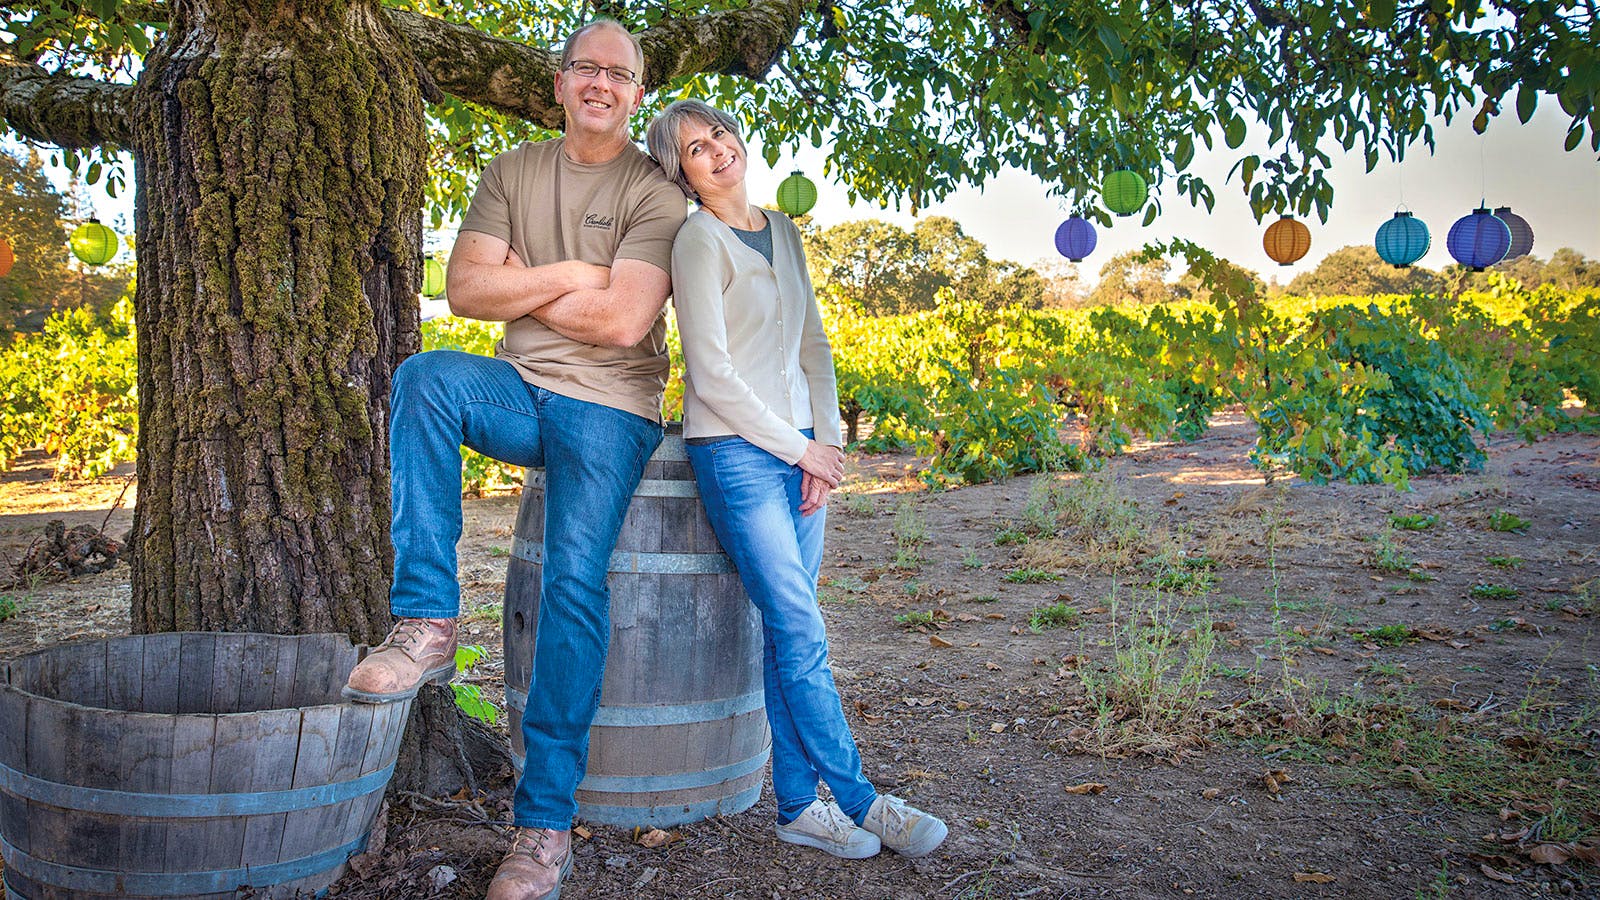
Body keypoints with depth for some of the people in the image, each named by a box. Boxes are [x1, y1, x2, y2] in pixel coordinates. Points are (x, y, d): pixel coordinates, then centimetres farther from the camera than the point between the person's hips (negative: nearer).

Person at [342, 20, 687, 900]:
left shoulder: (655, 192, -1)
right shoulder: (512, 171, 13)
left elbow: (623, 322, -13)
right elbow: (464, 286, 2)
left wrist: (520, 287, -3)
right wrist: (570, 275, -7)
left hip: (608, 407, -4)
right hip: (519, 392, 4)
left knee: (574, 580, -19)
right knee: (425, 375, -28)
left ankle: (545, 823, -12)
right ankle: (428, 624, -26)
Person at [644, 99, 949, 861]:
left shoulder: (782, 232, 15)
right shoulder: (699, 240, -6)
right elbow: (712, 373, -12)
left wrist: (828, 438, 2)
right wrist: (799, 448, -8)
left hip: (802, 450, 6)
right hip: (736, 452, -6)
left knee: (788, 636, 7)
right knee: (802, 635, -4)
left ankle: (798, 806, 14)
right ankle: (859, 800, 7)